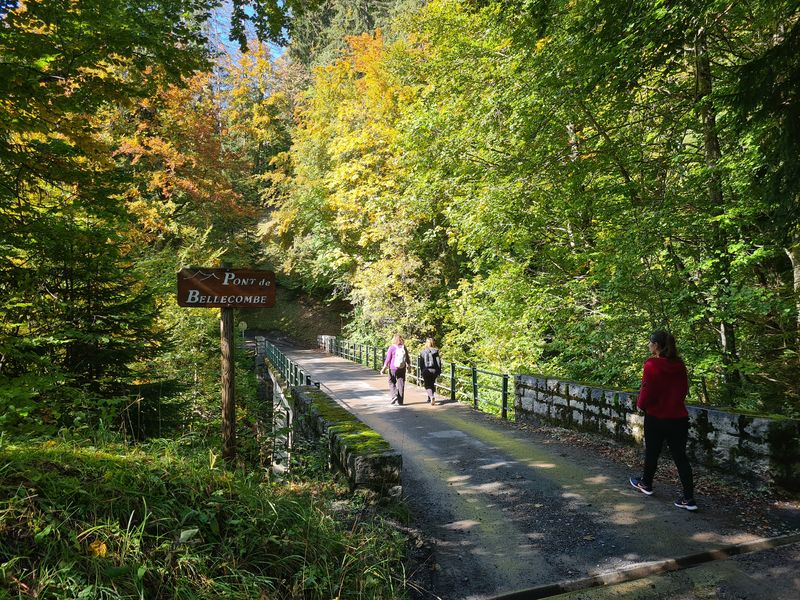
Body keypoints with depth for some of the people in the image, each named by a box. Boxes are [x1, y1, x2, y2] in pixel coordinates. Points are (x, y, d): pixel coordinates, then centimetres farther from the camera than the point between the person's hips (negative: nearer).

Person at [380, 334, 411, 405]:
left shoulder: (391, 348, -10)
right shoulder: (404, 347, 0)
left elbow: (388, 359, -10)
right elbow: (407, 358, 8)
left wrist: (384, 368, -2)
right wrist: (408, 365, 27)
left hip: (393, 368, -3)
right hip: (402, 368, 3)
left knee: (392, 382, 14)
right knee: (401, 383, 8)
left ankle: (394, 395, -6)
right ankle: (400, 401, 10)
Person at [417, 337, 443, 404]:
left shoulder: (423, 352, -5)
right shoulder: (436, 351, -2)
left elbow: (420, 363, -2)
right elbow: (439, 362, 0)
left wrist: (421, 372, 5)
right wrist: (439, 371, 8)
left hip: (426, 371, -2)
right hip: (434, 370, 2)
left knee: (427, 385, 3)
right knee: (432, 384, 19)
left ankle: (432, 397, -20)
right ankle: (430, 399, 25)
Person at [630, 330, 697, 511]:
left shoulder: (651, 365, -19)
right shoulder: (679, 364, 0)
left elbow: (647, 392, -16)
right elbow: (684, 389, 10)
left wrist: (641, 404, 3)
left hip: (656, 417, -4)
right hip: (679, 417, 5)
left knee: (652, 452, 16)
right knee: (680, 456, 8)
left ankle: (646, 484, 35)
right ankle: (689, 498, 8)